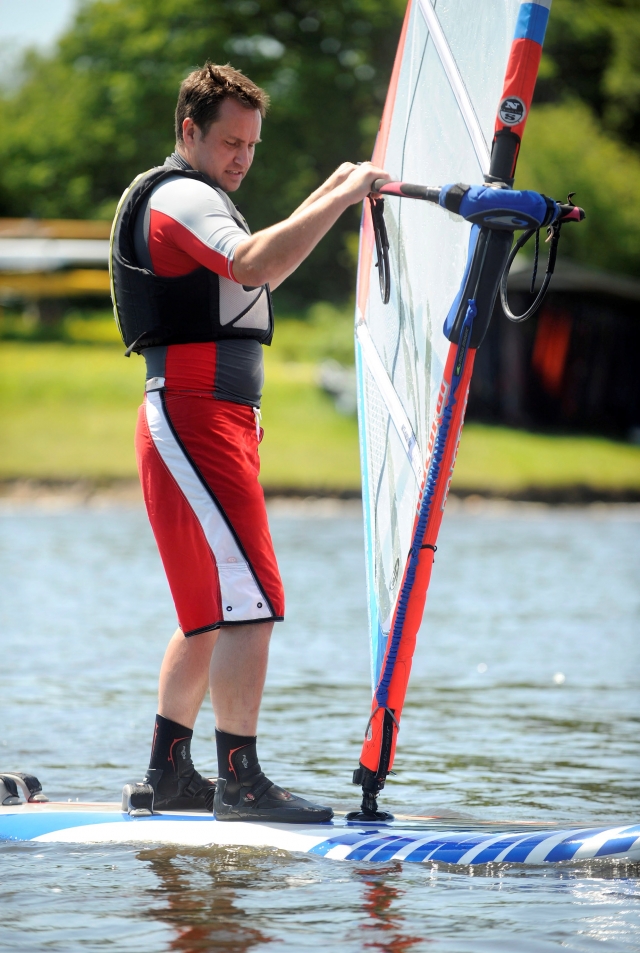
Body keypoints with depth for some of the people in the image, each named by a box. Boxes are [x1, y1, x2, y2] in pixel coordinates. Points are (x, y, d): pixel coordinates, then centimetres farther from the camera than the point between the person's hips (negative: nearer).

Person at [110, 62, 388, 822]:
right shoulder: (179, 197, -10)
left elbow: (260, 257, 39)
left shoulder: (193, 202, 25)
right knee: (250, 602, -15)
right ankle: (240, 782, -16)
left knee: (212, 610, 13)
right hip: (190, 423, -11)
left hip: (223, 423, 11)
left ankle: (168, 774, 17)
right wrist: (342, 198, -25)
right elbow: (256, 267, -27)